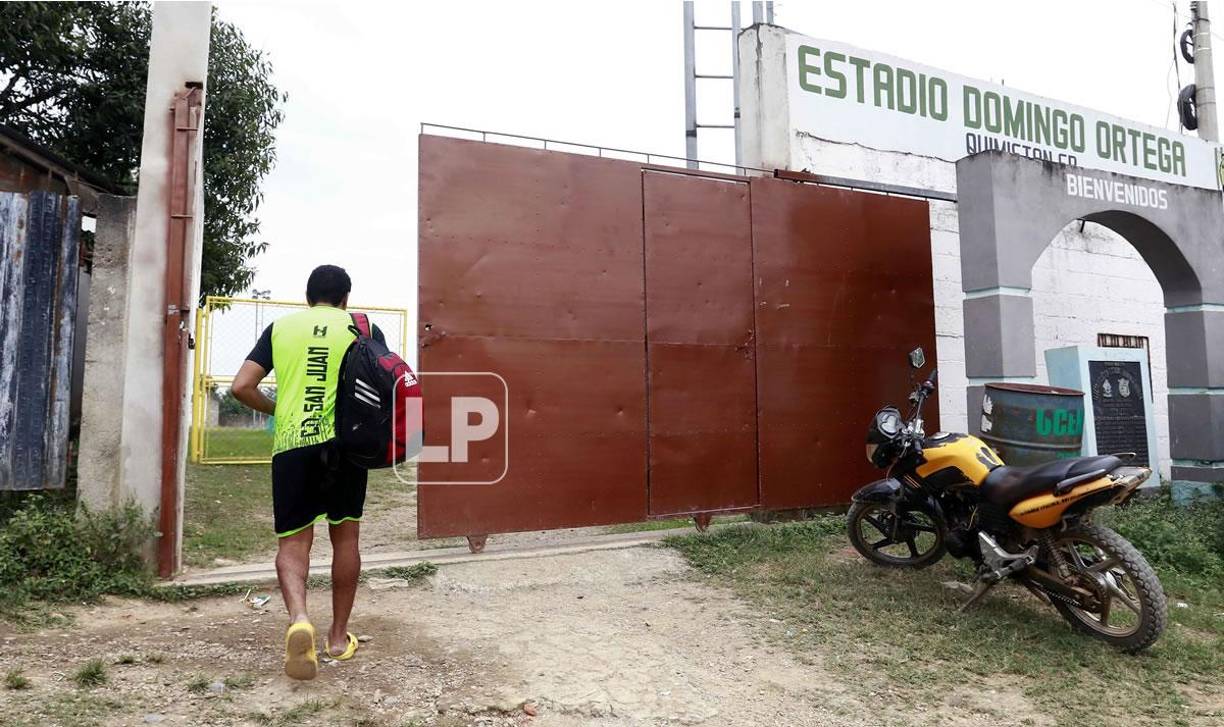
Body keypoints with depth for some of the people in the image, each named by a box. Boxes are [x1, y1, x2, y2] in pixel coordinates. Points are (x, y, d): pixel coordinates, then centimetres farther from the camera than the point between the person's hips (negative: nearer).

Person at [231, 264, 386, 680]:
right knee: (344, 536, 13)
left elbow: (242, 387, 5)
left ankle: (298, 618, -18)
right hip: (343, 442, 0)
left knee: (293, 540, 7)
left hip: (290, 445, 1)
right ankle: (339, 636, 20)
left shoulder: (280, 327, 12)